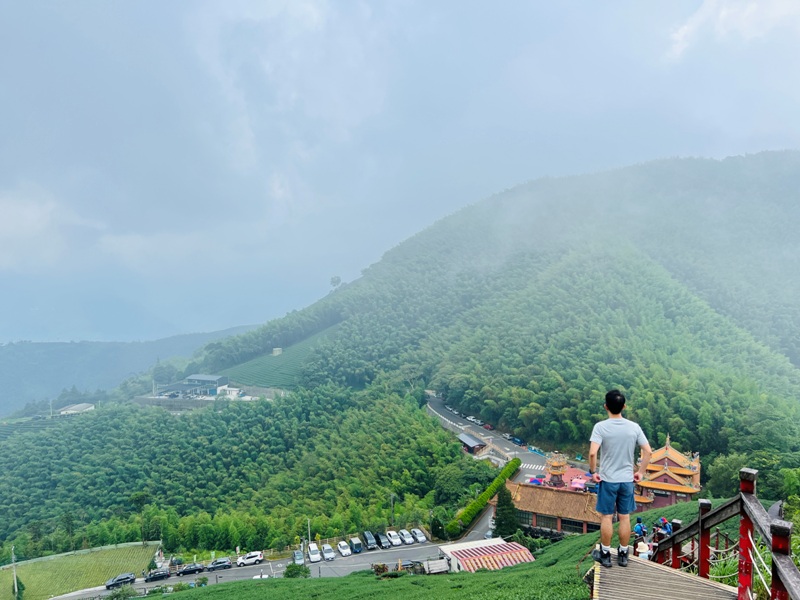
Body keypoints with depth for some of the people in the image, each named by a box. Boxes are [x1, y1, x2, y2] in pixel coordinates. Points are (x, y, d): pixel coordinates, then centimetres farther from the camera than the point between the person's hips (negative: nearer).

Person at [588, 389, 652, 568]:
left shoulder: (601, 427, -15)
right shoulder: (634, 427, -4)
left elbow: (592, 453, -24)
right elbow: (648, 452, -4)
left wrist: (593, 471, -9)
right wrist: (640, 472, 7)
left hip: (607, 480, -3)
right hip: (627, 480, 3)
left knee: (606, 517, 8)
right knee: (625, 517, 12)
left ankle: (605, 555, 17)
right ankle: (623, 555, 22)